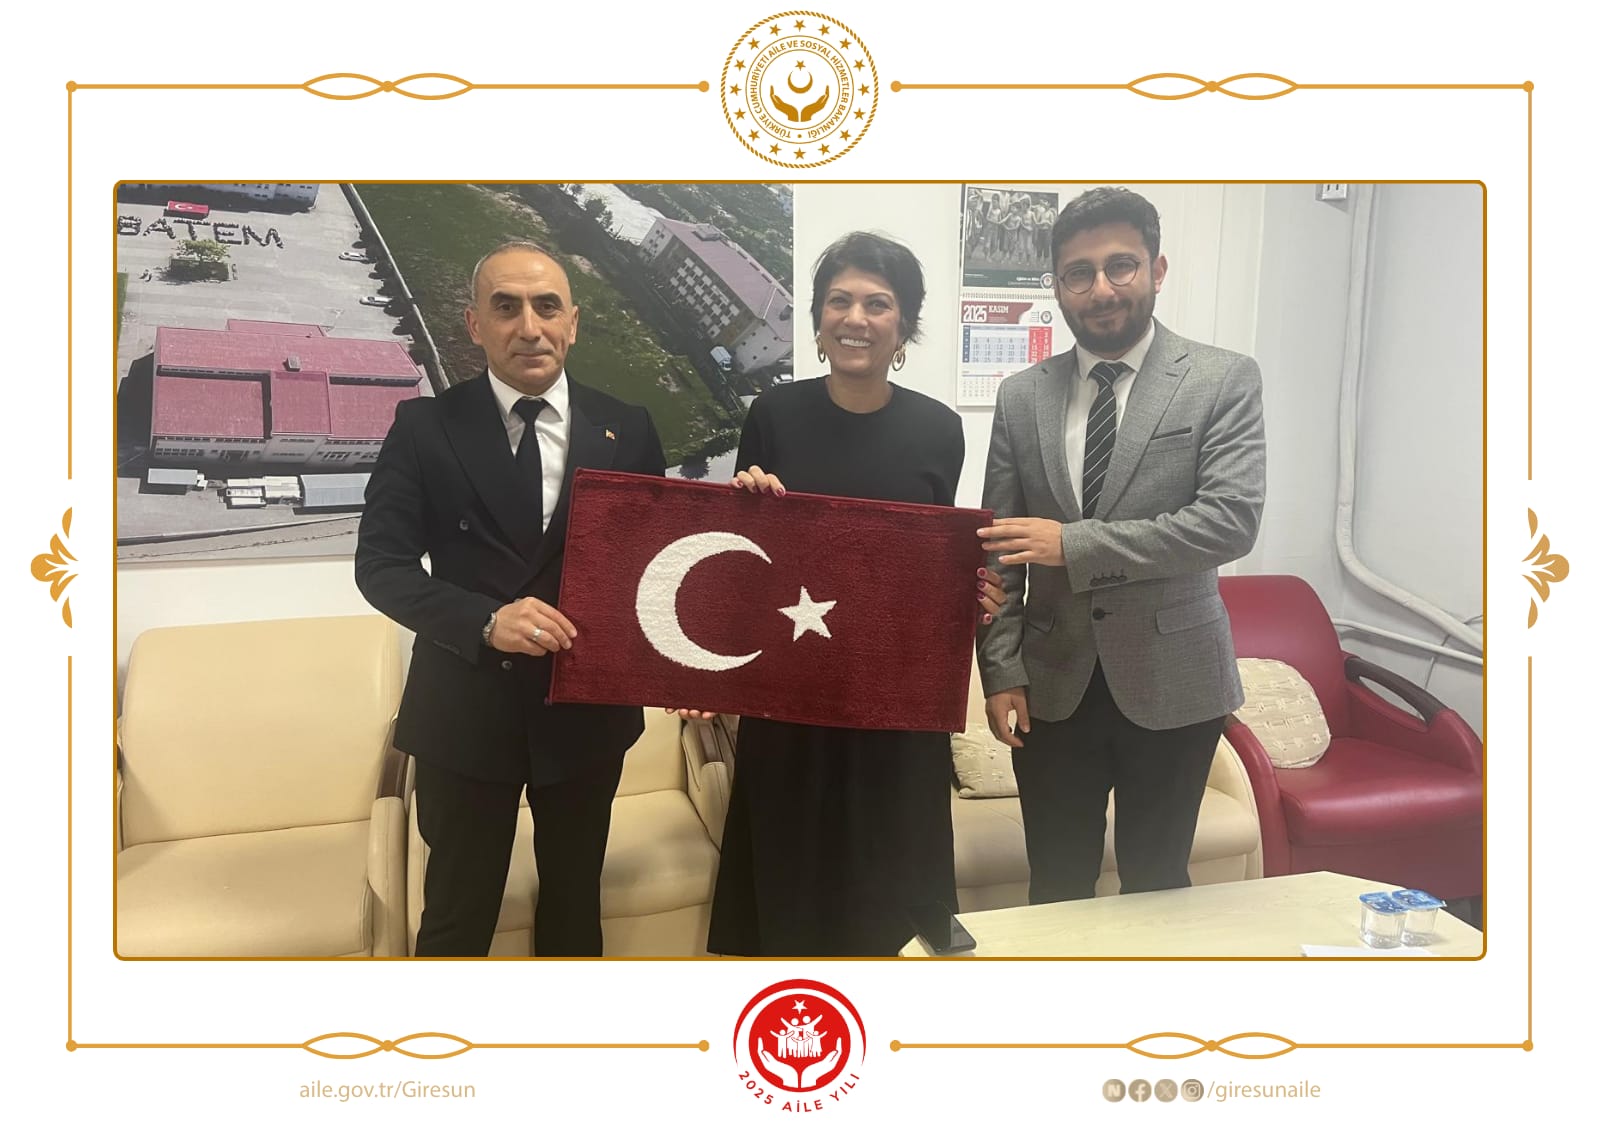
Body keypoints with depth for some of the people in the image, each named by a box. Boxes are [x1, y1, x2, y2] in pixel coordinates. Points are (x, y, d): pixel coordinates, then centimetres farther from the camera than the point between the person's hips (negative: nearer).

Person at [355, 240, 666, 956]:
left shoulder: (627, 432, -1)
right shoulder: (425, 427, -5)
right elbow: (380, 564, -8)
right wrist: (486, 620, -24)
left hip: (589, 708, 2)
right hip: (467, 708, -2)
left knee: (575, 903, 21)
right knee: (456, 916, 12)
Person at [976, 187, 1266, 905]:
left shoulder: (1224, 381, -4)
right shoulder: (1021, 397, 4)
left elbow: (1232, 519, -17)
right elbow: (998, 551, 4)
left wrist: (1073, 544, -22)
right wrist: (1002, 673, -3)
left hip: (1171, 684, -2)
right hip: (1053, 687, 2)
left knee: (1157, 889, 13)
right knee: (1056, 893, 13)